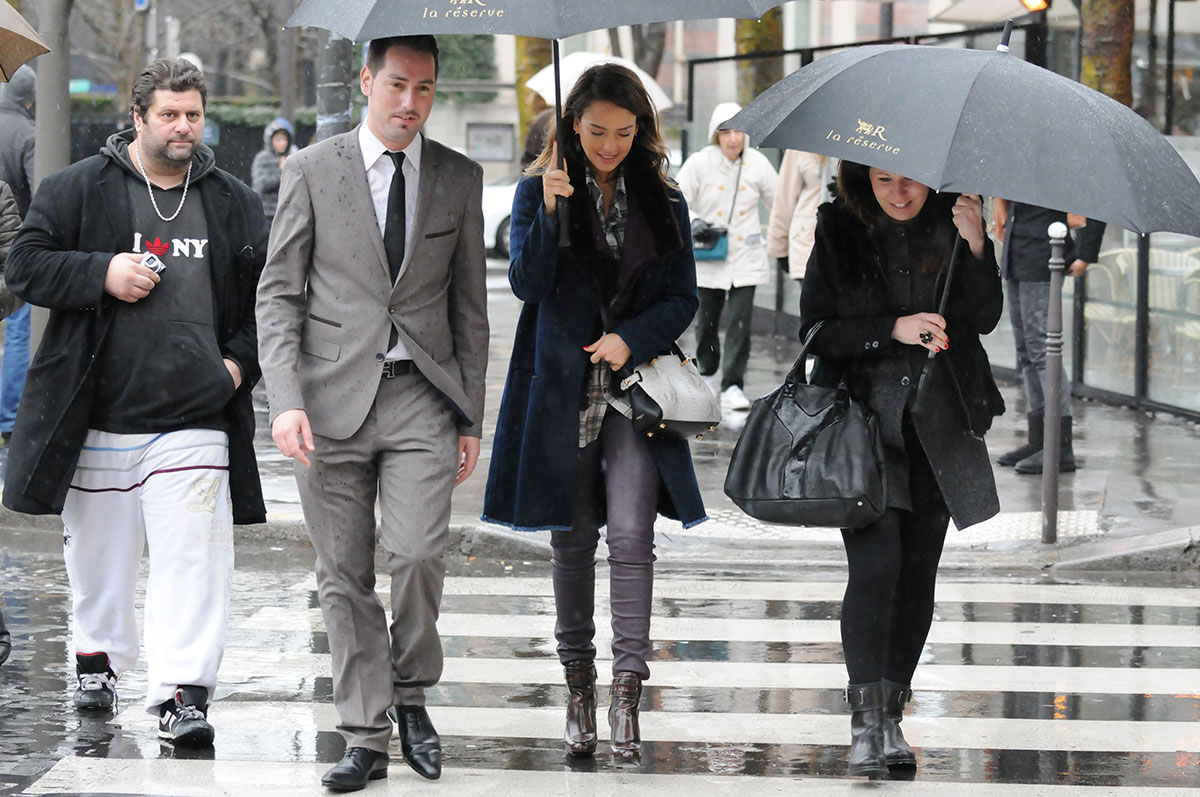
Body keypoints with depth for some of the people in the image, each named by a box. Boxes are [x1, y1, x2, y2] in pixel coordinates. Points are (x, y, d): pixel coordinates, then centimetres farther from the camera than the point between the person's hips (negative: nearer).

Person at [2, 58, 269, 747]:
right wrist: (101, 275, -14)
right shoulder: (79, 189, 2)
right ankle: (99, 655, 35)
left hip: (196, 416, 0)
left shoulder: (235, 204, 10)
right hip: (99, 415, 0)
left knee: (193, 556, -10)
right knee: (98, 547, 12)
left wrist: (241, 360, 4)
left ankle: (183, 693, -12)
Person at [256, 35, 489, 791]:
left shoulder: (460, 179, 8)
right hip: (334, 396, 0)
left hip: (423, 396, 0)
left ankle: (412, 696, 9)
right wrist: (286, 400, -11)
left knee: (419, 555, -15)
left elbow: (469, 304, 12)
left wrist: (471, 417, 8)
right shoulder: (312, 170, 2)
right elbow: (278, 294, 1)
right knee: (345, 578, 2)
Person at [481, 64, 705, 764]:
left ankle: (628, 693, -15)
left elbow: (683, 299, 7)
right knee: (573, 540, 6)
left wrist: (630, 338, -10)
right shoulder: (540, 191, 3)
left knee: (631, 534, -13)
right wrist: (550, 210, -22)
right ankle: (580, 686, 17)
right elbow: (528, 282, -9)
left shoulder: (663, 201, 7)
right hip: (563, 388, 0)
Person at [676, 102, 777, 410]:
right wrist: (693, 222, -21)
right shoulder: (699, 163, -5)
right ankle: (707, 371, 34)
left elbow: (779, 199, 11)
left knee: (740, 322, -9)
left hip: (746, 257, 0)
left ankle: (732, 386, -6)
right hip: (709, 258, 0)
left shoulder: (757, 163, 0)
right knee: (707, 320, 10)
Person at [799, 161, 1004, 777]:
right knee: (875, 564, -15)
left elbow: (985, 318, -3)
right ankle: (865, 723, -15)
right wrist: (893, 329, -15)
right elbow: (816, 328, -3)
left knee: (918, 571, 5)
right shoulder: (838, 230, -1)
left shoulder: (949, 224, 4)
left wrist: (975, 248, -17)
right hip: (864, 415, -3)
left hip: (938, 425, 3)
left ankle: (892, 714, 15)